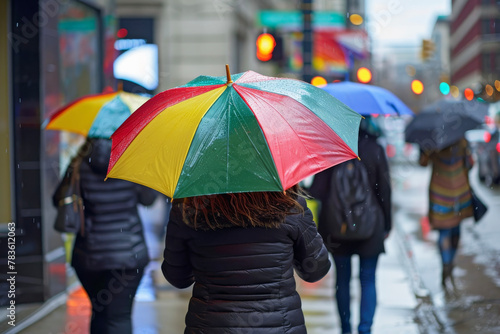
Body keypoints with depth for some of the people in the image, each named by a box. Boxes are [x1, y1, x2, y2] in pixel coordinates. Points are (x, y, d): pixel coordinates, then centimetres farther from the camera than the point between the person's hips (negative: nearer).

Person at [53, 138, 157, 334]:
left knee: (99, 311, 19)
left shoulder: (79, 167, -9)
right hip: (128, 254, -2)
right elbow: (148, 199, 7)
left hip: (88, 256, 2)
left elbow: (58, 200, 4)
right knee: (119, 316, -1)